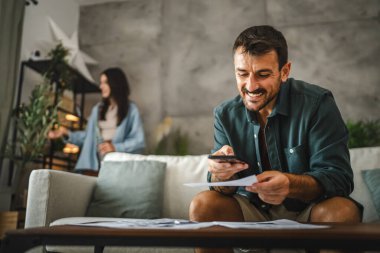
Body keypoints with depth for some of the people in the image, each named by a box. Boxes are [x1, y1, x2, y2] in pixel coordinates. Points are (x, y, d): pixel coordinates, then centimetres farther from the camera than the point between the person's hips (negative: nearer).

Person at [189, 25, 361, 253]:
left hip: (309, 211, -2)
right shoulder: (225, 115, -3)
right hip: (254, 212, 3)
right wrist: (222, 174, -31)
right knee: (202, 205, -21)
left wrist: (290, 185, -41)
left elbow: (338, 177, -19)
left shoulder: (317, 103, -14)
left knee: (343, 211, -32)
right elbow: (226, 189, -5)